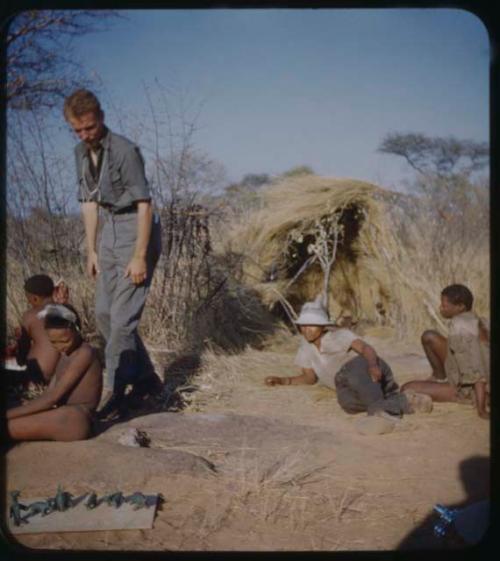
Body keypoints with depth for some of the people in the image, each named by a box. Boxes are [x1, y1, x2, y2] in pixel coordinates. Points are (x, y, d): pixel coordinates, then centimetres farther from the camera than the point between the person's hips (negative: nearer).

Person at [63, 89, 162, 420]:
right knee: (104, 314, 11)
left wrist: (140, 256, -20)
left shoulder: (125, 151, -17)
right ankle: (146, 378, 23)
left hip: (136, 230, -9)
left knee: (122, 317, -10)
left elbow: (144, 205, -18)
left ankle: (118, 395, -1)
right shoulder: (82, 153, 7)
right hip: (110, 232, 9)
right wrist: (91, 250, 14)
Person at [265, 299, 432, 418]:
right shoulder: (305, 347, 20)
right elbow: (310, 377, 26)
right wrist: (282, 381, 12)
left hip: (368, 367, -4)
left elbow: (366, 348, -10)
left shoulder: (338, 335, 5)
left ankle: (379, 407, -58)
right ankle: (403, 402, -36)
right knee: (346, 401, -33)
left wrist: (373, 366, -32)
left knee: (351, 373, -40)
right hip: (349, 386, 5)